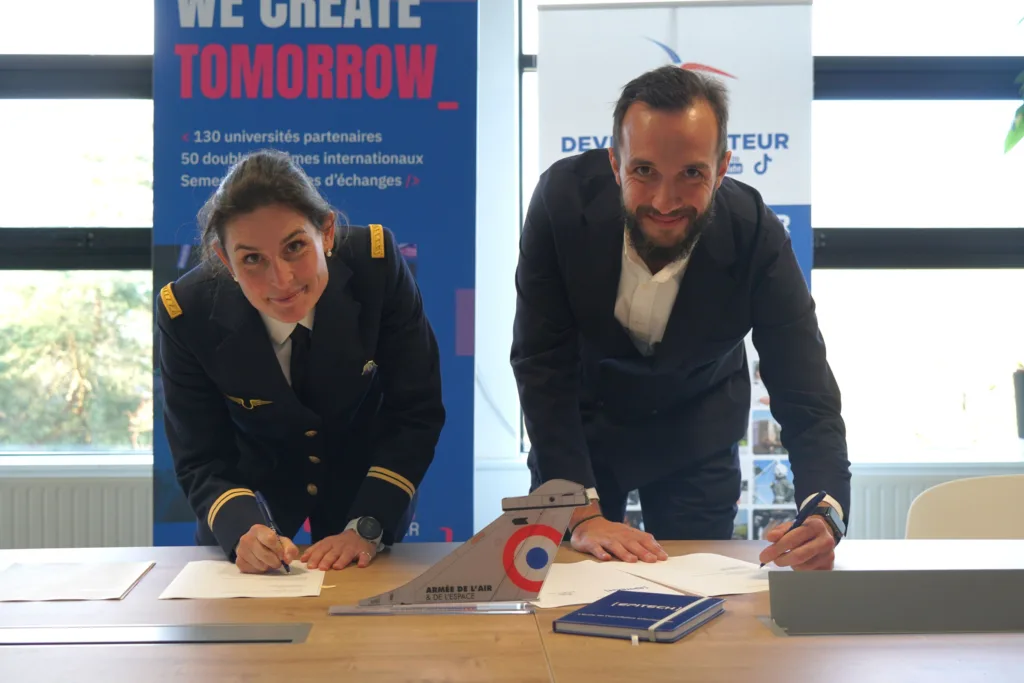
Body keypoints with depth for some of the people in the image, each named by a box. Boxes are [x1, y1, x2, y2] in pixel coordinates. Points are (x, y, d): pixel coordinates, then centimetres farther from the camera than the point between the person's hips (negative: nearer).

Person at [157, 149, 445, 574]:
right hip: (255, 486, 1)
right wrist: (243, 533, -38)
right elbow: (202, 464, -18)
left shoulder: (377, 264, -28)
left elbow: (416, 413, -20)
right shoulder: (187, 313, -26)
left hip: (366, 479, -1)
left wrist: (366, 528, -28)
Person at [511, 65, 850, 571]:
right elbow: (542, 363, -26)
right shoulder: (563, 197, -29)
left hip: (697, 432, 0)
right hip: (576, 424, 0)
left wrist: (825, 512, -48)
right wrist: (581, 513, -33)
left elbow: (807, 398, -27)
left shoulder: (757, 238, -29)